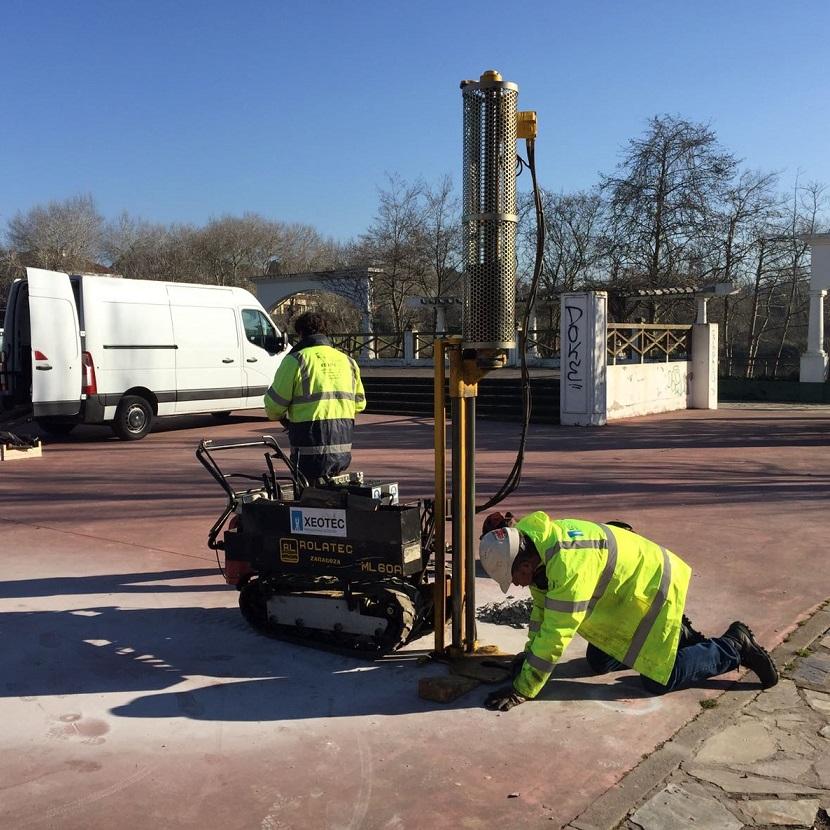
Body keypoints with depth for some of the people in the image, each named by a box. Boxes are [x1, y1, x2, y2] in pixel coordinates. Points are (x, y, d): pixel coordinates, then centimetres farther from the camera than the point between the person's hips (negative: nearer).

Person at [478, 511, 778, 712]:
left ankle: (736, 647, 13)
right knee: (598, 663, 14)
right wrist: (529, 652, 4)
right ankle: (678, 636, 28)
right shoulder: (531, 538, -9)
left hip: (653, 586, -9)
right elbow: (542, 604, 6)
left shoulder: (569, 566, -37)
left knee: (659, 681, -4)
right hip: (626, 586, 9)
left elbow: (556, 636, -34)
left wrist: (522, 690, -27)